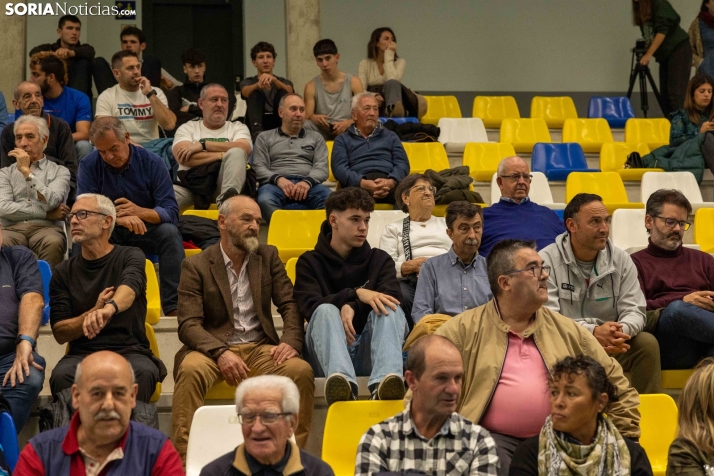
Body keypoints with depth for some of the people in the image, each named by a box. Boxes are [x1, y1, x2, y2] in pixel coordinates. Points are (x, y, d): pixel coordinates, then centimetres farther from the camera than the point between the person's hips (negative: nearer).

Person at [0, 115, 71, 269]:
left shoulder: (59, 172, 15)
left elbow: (50, 203, -4)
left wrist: (27, 171, -3)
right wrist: (46, 213, -2)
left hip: (46, 228, -1)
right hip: (13, 228, 1)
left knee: (53, 243, -37)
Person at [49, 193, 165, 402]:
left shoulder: (130, 257, 5)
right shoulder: (63, 272, 12)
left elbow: (129, 289, -19)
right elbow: (60, 333, 7)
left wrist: (110, 308, -44)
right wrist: (94, 312, -13)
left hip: (130, 351, -1)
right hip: (81, 353, 2)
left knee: (143, 373, -35)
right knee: (61, 376, -32)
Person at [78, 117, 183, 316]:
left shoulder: (151, 163, -9)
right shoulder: (89, 165, -7)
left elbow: (171, 212, -15)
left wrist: (141, 212, -36)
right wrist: (117, 217, -38)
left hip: (145, 231, 0)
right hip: (106, 234, 0)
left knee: (169, 232, -31)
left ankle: (173, 307, -32)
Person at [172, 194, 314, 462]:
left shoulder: (269, 256, 13)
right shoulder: (196, 266, 2)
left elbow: (290, 304, 6)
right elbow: (189, 324, -7)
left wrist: (291, 340, -16)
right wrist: (221, 353, -26)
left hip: (260, 347, 3)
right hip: (214, 348, -2)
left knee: (301, 370, -27)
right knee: (191, 370, -35)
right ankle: (184, 457, -30)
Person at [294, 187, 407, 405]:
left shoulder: (379, 259, 19)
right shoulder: (309, 262, 13)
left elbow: (392, 296, -2)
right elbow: (309, 307, -6)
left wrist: (352, 307, -19)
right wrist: (356, 294, -20)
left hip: (370, 352, 2)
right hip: (327, 355, -1)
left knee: (387, 309, -25)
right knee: (326, 311, -29)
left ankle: (384, 381, -54)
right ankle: (341, 380, -58)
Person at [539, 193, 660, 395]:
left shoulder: (621, 259, 4)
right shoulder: (547, 260, -8)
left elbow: (635, 311, -1)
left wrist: (621, 330, -27)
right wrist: (593, 331, -30)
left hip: (612, 345, 4)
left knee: (647, 343, -20)